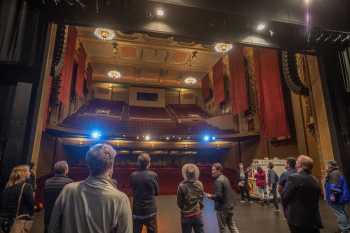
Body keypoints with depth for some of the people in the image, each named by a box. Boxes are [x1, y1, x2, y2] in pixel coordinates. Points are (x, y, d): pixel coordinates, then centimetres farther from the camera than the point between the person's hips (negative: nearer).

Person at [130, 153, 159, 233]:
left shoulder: (133, 175, -9)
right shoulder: (153, 175, -15)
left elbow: (133, 190, 5)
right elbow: (157, 192, -3)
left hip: (137, 210, 2)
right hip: (150, 210, -1)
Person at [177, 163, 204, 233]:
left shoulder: (182, 186, -18)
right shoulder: (199, 184, -10)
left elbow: (179, 202, -8)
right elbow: (201, 198, 1)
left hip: (186, 215, -2)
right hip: (197, 214, 3)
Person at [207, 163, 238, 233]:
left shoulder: (218, 181, -22)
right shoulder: (225, 178, 7)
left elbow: (218, 196, -26)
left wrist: (210, 196, -10)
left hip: (222, 207, -9)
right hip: (230, 205, 9)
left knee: (222, 227, 8)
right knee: (232, 225, 19)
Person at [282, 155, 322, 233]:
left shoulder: (294, 178, -17)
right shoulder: (315, 181, 4)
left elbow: (285, 197, -12)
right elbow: (316, 200, 11)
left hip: (298, 219, -6)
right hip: (314, 220, 6)